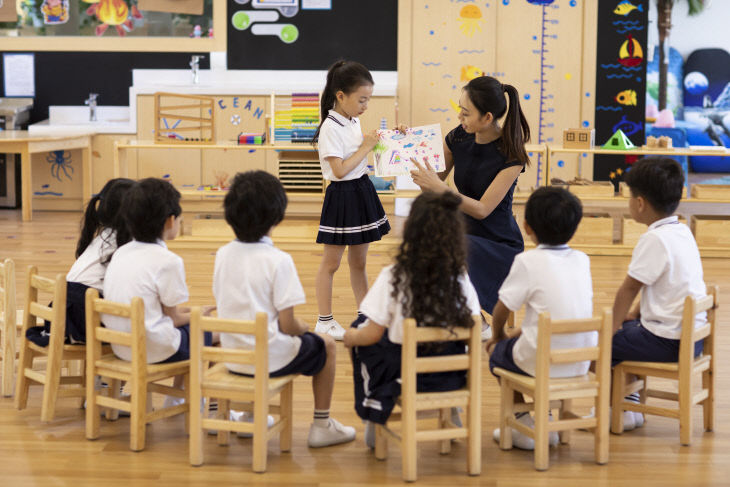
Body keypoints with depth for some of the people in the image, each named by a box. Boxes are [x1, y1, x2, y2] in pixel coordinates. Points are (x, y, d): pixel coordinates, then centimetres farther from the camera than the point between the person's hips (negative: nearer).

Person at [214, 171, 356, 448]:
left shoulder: (223, 255, -2)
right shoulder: (278, 260, -19)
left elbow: (224, 304, 9)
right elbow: (287, 324, -19)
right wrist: (303, 328, 5)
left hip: (232, 357, 6)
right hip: (270, 359, -6)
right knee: (327, 346, 21)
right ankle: (321, 426, 26)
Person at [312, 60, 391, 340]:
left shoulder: (353, 122, 8)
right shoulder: (331, 128, -18)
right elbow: (340, 170, -22)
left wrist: (374, 143, 6)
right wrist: (366, 147, -17)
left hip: (362, 192, 8)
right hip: (342, 195, -8)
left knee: (358, 261, 16)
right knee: (331, 262, 2)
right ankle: (324, 320, 10)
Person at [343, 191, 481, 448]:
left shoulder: (393, 278, -18)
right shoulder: (461, 278, -8)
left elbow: (372, 334, -14)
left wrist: (350, 337, 8)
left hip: (399, 377, -3)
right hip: (450, 377, 3)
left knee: (360, 326, 25)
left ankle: (373, 420, 26)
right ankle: (452, 413, 39)